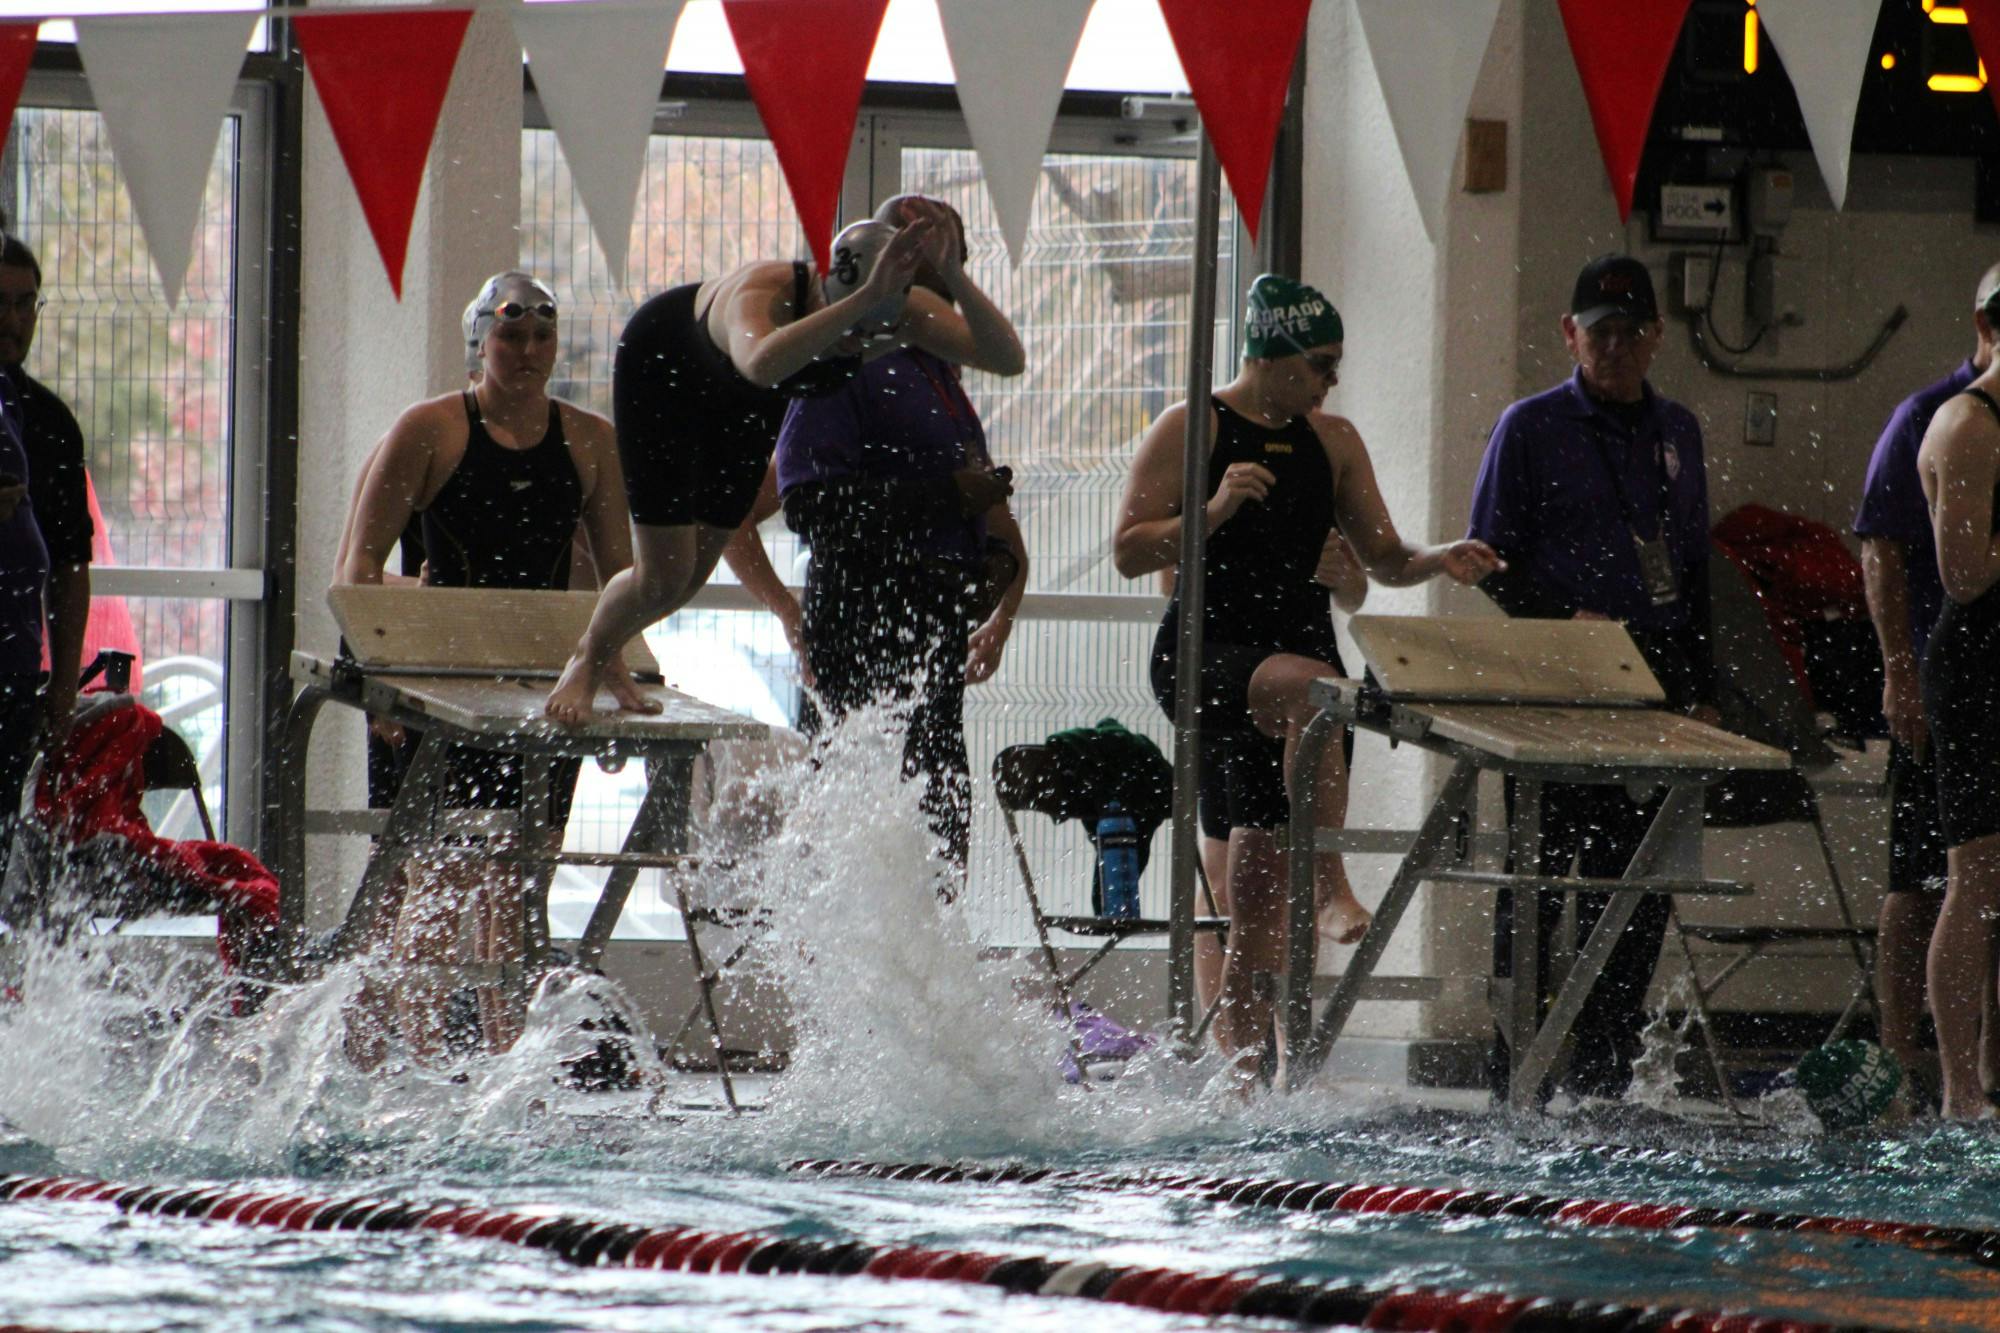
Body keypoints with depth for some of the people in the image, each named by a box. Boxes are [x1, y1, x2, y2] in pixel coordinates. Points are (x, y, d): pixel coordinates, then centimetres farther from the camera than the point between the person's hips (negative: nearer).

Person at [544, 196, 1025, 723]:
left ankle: (603, 656, 43)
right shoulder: (760, 294, -49)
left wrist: (953, 276, -58)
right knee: (664, 574, -8)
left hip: (746, 404, 5)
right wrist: (864, 298, -79)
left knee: (697, 567, 14)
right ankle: (586, 663, 24)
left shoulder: (902, 309, -34)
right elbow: (762, 363, -74)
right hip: (661, 364, -5)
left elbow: (1007, 359, -44)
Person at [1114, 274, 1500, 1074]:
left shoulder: (1333, 443, 15)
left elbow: (1384, 558, 17)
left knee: (1260, 902, 3)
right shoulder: (1189, 430, -2)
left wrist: (1439, 560, -4)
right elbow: (1129, 552, -7)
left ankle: (1239, 1070, 7)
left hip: (1296, 642, 5)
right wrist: (1215, 512, -21)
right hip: (1205, 650, -5)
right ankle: (1335, 885, -42)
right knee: (1310, 686, -39)